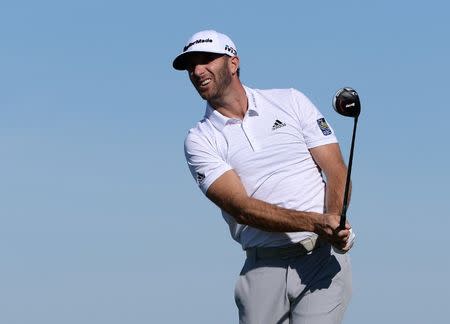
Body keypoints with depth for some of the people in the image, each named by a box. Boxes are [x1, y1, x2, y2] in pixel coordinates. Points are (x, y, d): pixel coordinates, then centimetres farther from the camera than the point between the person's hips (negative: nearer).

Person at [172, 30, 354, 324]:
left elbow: (336, 170, 4)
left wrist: (334, 220, -18)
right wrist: (316, 223, -23)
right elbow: (241, 208, -9)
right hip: (264, 265, 1)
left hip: (323, 257, -1)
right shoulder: (199, 141, 5)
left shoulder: (291, 102, 9)